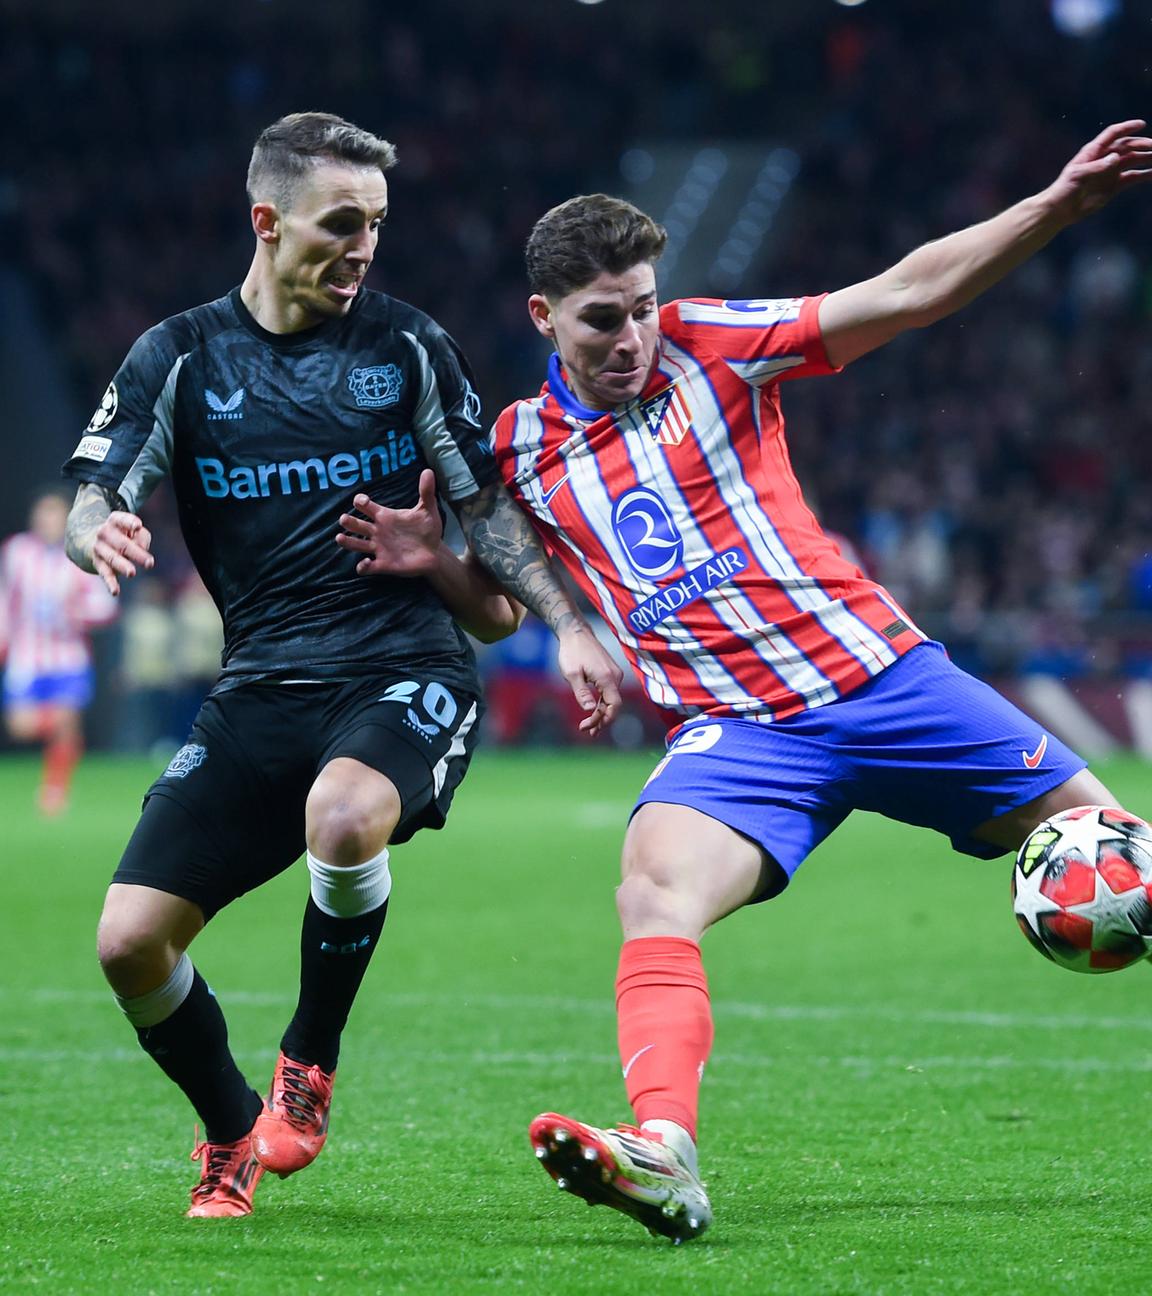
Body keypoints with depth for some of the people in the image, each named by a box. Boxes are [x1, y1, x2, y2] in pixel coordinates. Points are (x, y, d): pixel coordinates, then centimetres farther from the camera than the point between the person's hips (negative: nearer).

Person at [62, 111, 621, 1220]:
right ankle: (232, 1136, 19)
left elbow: (486, 507, 12)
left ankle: (308, 1068, -10)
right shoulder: (178, 358, 5)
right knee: (129, 940, -11)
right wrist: (100, 536, -26)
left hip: (404, 671, -2)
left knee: (344, 810, -37)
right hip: (259, 693, 2)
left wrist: (566, 627, 1)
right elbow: (90, 510, -1)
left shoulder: (407, 346, 5)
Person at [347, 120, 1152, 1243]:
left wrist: (1060, 202, -12)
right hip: (736, 729, 0)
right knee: (653, 890, -29)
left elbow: (908, 292, -4)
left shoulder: (710, 346, 0)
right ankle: (664, 1156, -43)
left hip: (877, 673, 0)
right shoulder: (521, 448, 7)